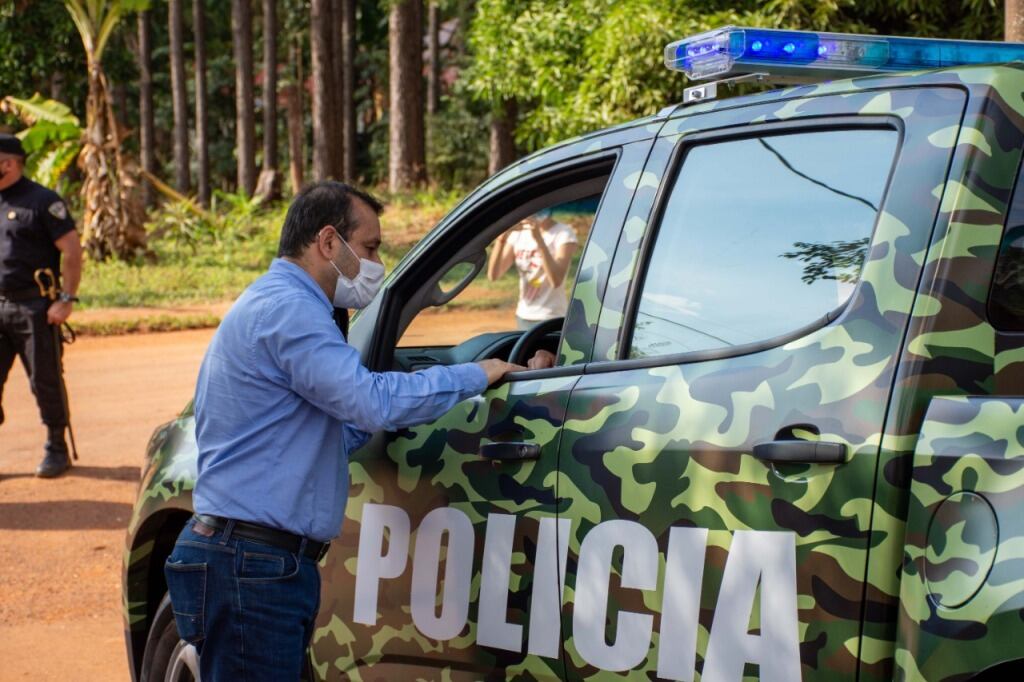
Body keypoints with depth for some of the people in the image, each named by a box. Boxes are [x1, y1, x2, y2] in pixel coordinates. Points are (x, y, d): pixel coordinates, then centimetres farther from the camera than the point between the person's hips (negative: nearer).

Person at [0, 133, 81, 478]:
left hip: (35, 308, -6)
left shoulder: (42, 201, -7)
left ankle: (57, 450, 14)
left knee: (45, 381, 1)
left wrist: (66, 300, -15)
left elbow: (72, 251, -10)